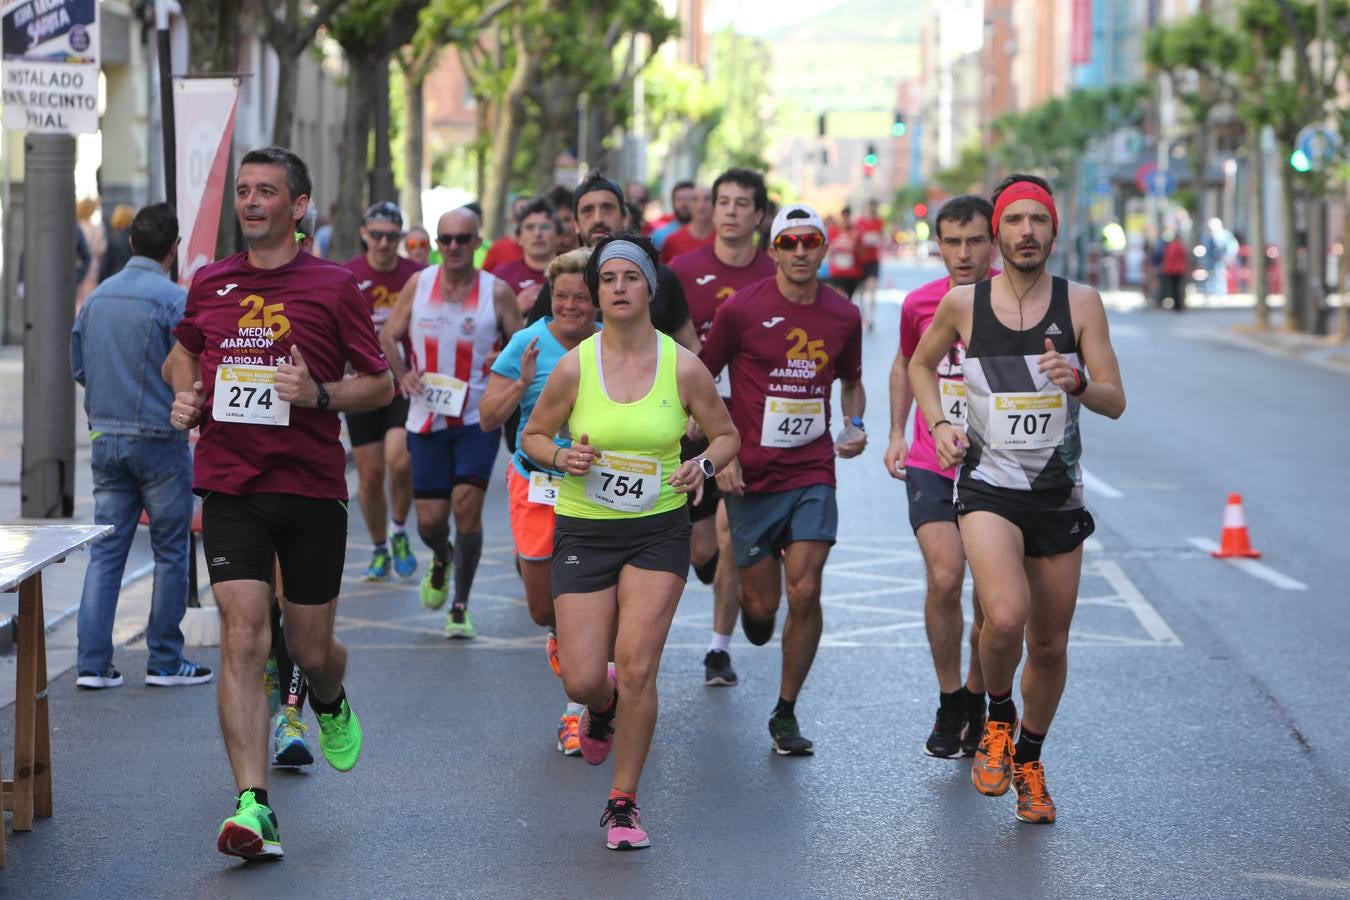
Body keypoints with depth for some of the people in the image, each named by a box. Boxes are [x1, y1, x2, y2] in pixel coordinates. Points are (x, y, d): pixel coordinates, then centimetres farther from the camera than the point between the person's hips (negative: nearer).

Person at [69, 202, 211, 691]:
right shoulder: (174, 299, -13)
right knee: (170, 551, 6)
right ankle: (165, 660, 10)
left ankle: (92, 662, 2)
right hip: (159, 439, -5)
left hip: (105, 436, 5)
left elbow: (78, 366, 12)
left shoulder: (97, 297, 5)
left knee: (105, 549, 7)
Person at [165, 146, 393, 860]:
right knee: (243, 638, -13)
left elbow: (381, 384, 2)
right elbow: (185, 347, 28)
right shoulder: (209, 284, 8)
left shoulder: (334, 286, -1)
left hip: (311, 487, -1)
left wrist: (319, 393, -16)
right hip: (229, 486, 1)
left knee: (312, 650, 7)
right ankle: (252, 807, -17)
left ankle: (330, 705, 46)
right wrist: (185, 393, 7)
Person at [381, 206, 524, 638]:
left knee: (467, 505, -14)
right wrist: (402, 375, -7)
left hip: (479, 419, -2)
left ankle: (461, 606, 0)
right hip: (427, 419, 2)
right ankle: (441, 559, 41)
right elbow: (389, 336, 11)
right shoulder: (418, 284, 2)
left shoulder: (497, 291, -3)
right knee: (430, 520, 3)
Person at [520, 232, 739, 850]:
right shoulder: (575, 365, -5)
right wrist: (562, 458, -15)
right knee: (582, 680, -5)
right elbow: (533, 435, 7)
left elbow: (726, 434, 8)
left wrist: (704, 465, -14)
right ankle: (602, 708, 36)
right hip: (584, 531, 1)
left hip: (658, 532, 0)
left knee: (636, 668, -12)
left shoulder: (683, 366, -5)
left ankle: (624, 803, 5)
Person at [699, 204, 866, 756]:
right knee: (762, 604, 2)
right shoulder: (742, 309, -7)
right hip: (751, 477, -2)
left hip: (813, 473, 2)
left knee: (805, 593, -10)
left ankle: (786, 715, 4)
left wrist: (855, 426, 2)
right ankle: (747, 601, 43)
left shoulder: (843, 316, 4)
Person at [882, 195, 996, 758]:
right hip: (931, 465, 1)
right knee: (945, 578, -18)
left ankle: (976, 703, 28)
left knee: (991, 599, 4)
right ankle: (948, 705, 0)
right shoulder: (920, 304, 2)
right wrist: (897, 432, 14)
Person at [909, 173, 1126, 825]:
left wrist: (1077, 383, -24)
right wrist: (938, 425, 1)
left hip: (1060, 494, 2)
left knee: (1050, 644, 10)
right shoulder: (962, 304, -1)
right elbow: (920, 365, 18)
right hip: (988, 484, -2)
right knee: (1006, 618, -26)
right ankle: (998, 719, 4)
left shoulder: (1081, 304, -1)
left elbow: (1115, 401, -3)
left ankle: (1029, 759, 35)